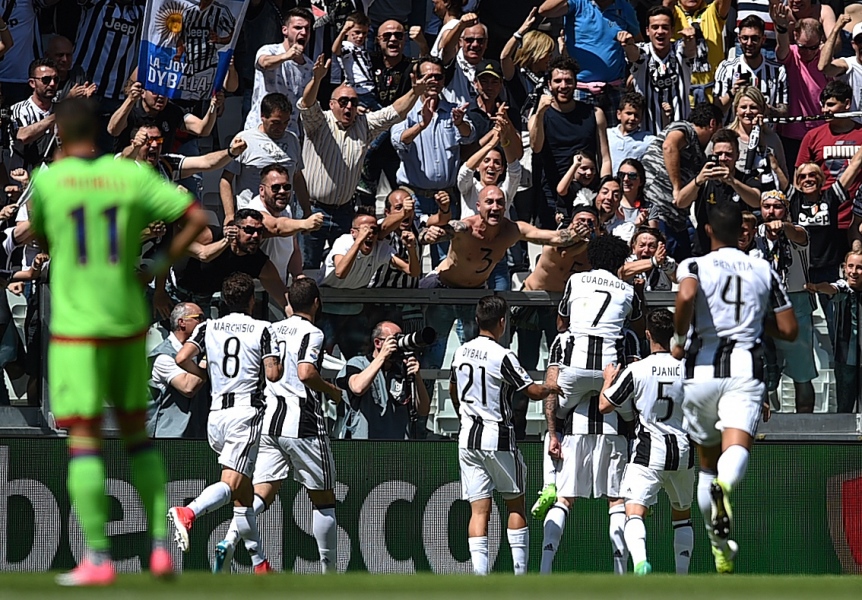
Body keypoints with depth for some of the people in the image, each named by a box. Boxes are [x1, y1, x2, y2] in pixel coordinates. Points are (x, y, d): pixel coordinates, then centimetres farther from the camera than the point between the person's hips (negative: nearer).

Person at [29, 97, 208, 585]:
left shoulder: (47, 181, -5)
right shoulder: (133, 176, 1)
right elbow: (198, 219, -2)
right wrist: (163, 267, 8)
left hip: (76, 329, -3)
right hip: (129, 325, 3)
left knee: (85, 440, -3)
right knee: (137, 433, 16)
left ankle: (98, 558, -8)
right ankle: (161, 546, 10)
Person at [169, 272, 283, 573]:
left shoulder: (208, 328, 10)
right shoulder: (263, 330, 0)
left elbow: (182, 358, -3)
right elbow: (273, 374, -6)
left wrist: (207, 375, 15)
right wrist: (282, 364, 16)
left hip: (216, 413, 5)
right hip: (247, 412, -5)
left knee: (244, 492, 14)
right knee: (230, 484, -16)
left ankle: (259, 563, 16)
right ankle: (188, 512, -45)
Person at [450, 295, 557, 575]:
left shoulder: (461, 353, 6)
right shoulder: (503, 357, -14)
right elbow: (534, 391, -11)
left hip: (468, 438, 5)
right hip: (498, 439, -5)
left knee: (479, 510, 1)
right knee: (516, 504, 11)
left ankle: (479, 574, -10)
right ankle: (520, 573, 11)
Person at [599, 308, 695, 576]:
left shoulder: (636, 371, -10)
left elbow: (604, 405, 0)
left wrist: (608, 379, 19)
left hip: (648, 453, -4)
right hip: (683, 452, 4)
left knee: (634, 513, -11)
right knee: (682, 515, 21)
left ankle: (640, 561, -38)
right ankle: (682, 576, 18)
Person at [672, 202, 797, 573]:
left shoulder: (694, 266, 4)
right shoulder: (763, 271, 13)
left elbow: (687, 295, -20)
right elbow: (789, 330, 13)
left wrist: (678, 339, -5)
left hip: (701, 371, 0)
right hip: (745, 369, 0)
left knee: (707, 462, 18)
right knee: (737, 449, -20)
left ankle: (719, 545, 20)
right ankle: (724, 486, -55)